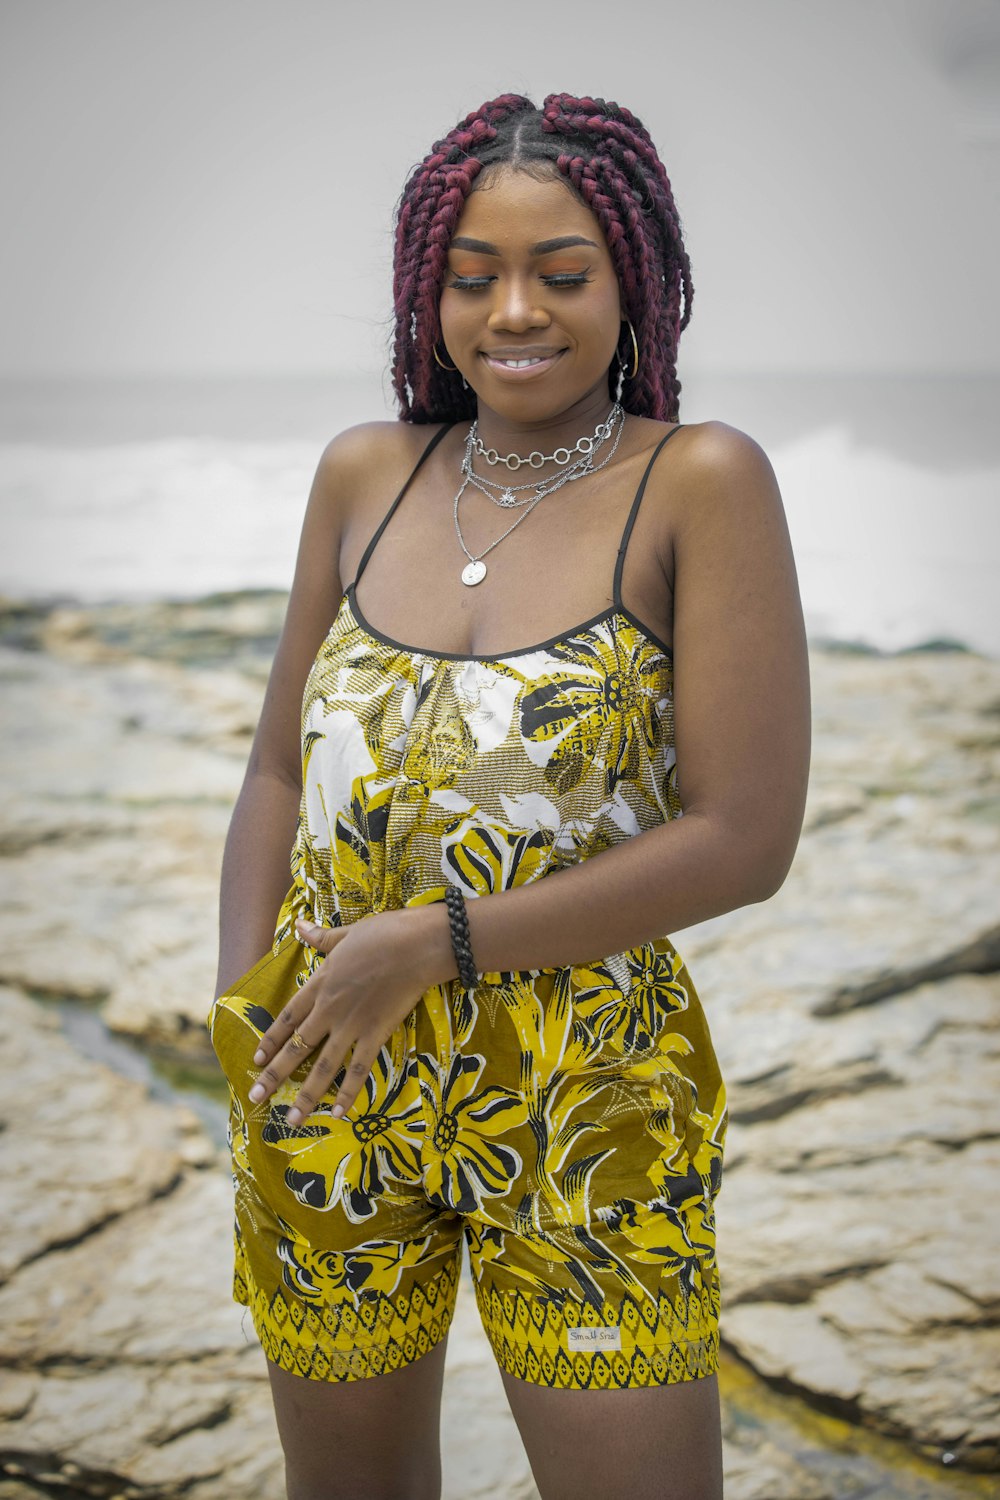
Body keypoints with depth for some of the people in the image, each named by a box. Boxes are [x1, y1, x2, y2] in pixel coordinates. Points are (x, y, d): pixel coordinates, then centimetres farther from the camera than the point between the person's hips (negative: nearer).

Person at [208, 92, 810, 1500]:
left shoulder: (701, 483, -10)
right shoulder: (366, 475, 4)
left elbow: (744, 840, -14)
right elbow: (280, 773, 10)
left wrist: (439, 941, -16)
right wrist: (241, 1005, -3)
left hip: (587, 1108, -4)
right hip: (330, 1097, 4)